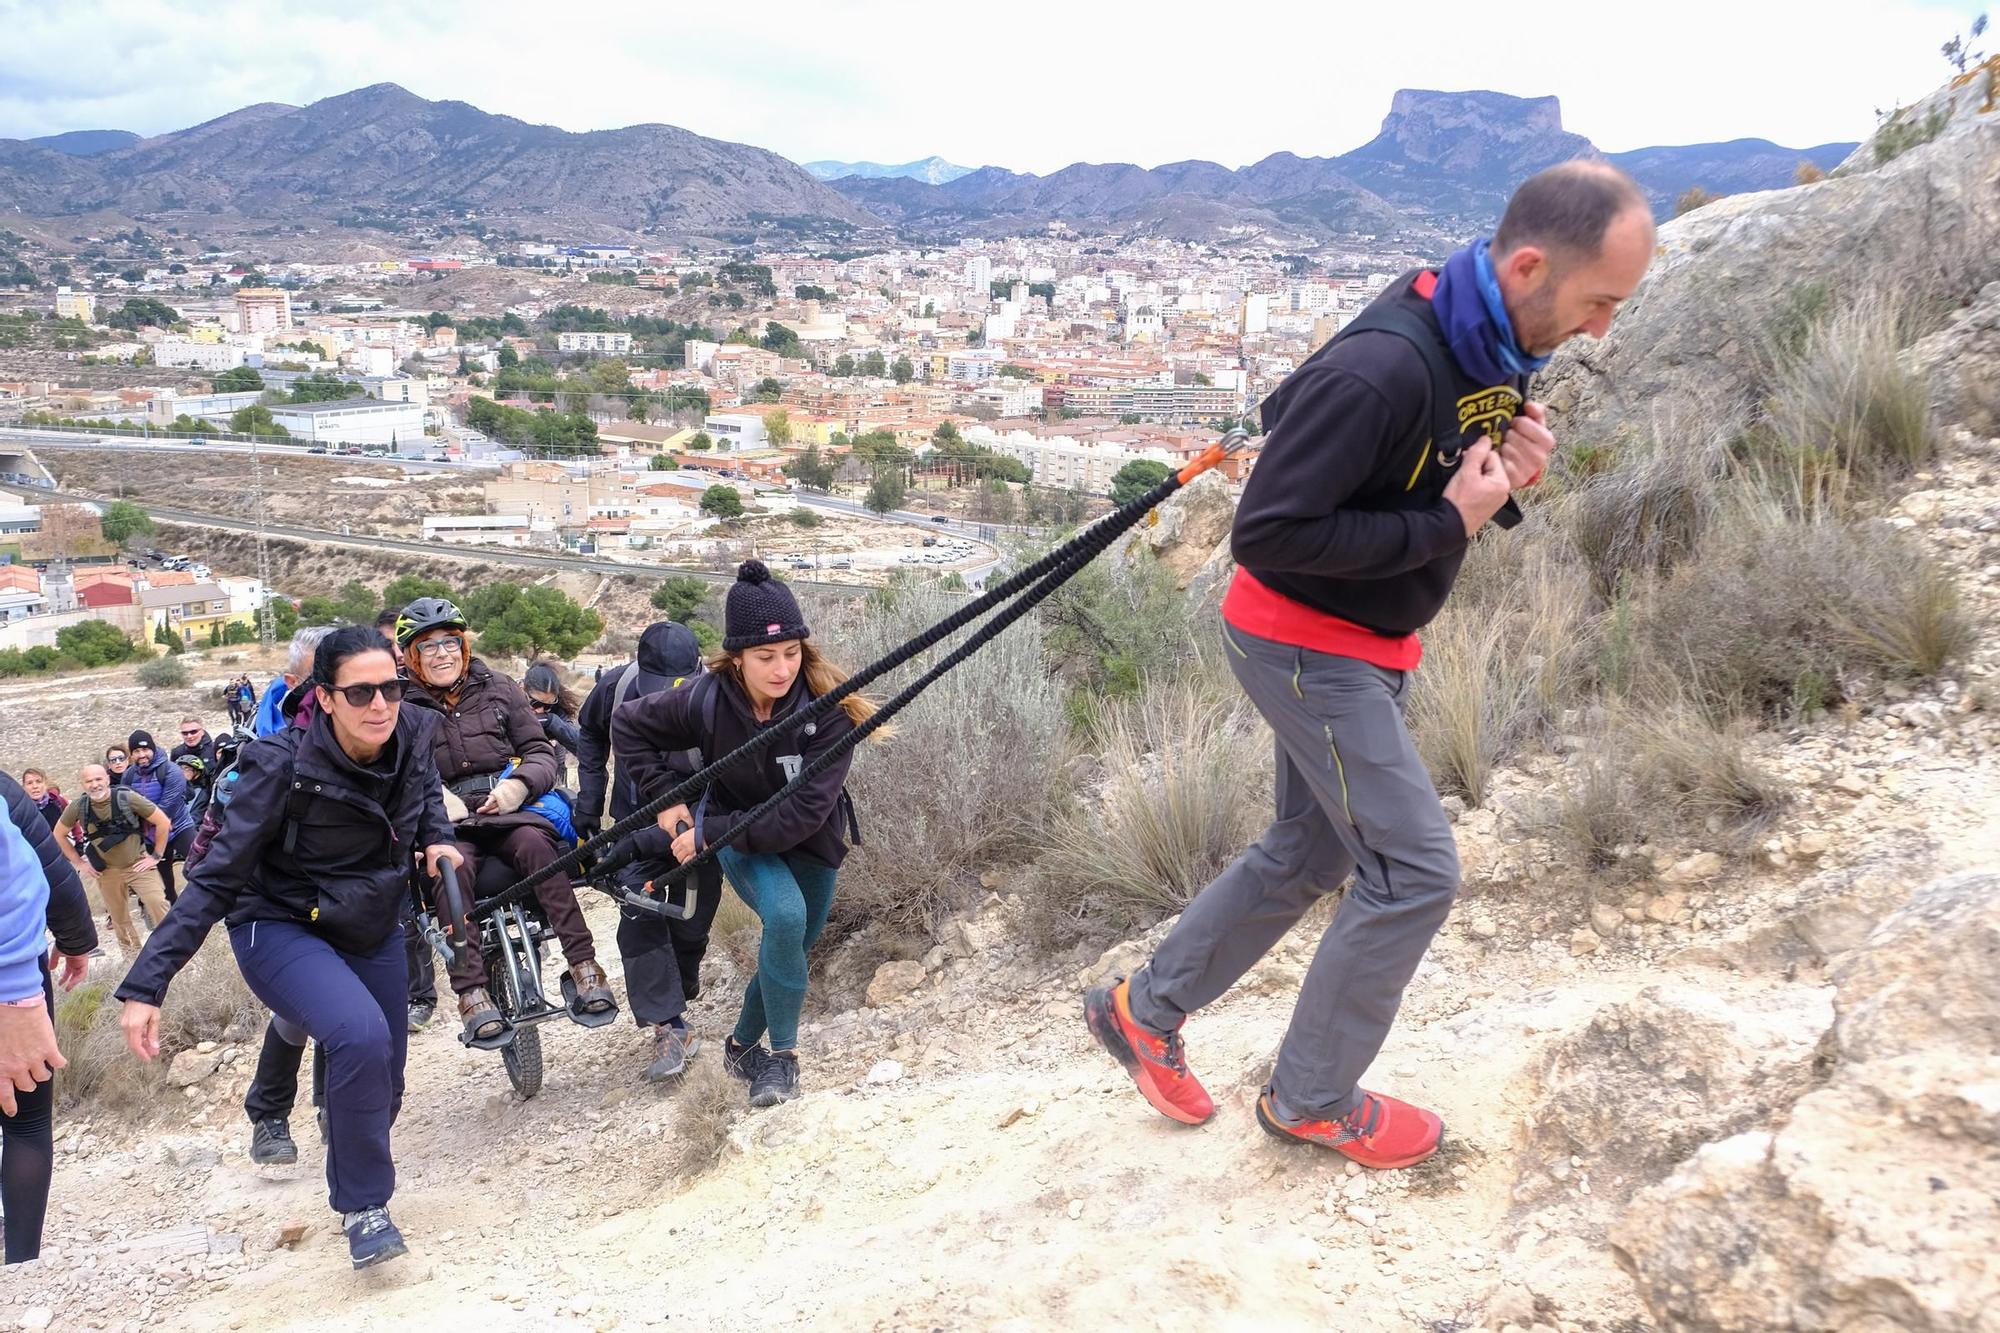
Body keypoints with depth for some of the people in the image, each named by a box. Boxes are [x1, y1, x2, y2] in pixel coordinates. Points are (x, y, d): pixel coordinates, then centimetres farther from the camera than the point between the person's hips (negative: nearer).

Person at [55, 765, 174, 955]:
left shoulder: (127, 798, -16)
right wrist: (79, 863, 6)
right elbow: (59, 834, 10)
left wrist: (156, 856, -7)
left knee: (158, 905, -19)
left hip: (139, 864, -3)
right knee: (119, 919, 12)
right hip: (107, 871, 3)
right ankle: (132, 955, 29)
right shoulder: (78, 807, -8)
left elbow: (163, 822, -10)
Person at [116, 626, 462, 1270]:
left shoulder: (413, 735, -13)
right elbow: (217, 877, -24)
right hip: (280, 928, -5)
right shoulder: (284, 768, -27)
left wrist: (436, 837, -2)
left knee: (383, 1083, 11)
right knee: (361, 1035, -32)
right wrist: (145, 985, -28)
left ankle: (355, 1178, 45)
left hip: (370, 928, 6)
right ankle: (363, 1206, -11)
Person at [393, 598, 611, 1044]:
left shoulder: (498, 689, 13)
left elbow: (540, 751, 10)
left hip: (508, 807, 1)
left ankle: (583, 963, -33)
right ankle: (470, 989, -34)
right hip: (447, 822, -1)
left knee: (536, 845, -33)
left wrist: (519, 784, -11)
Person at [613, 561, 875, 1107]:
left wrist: (710, 833, -29)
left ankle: (743, 1046, 40)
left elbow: (804, 811, -33)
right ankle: (783, 1054, -13)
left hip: (809, 839, 2)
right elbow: (627, 724, -6)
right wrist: (664, 798, -12)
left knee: (792, 946, 14)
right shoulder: (706, 699, -26)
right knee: (785, 917, -28)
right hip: (736, 831, -1)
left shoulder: (828, 706, -30)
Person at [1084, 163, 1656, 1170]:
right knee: (1413, 870, -5)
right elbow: (1268, 536, -28)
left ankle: (1144, 1008, 35)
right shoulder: (1383, 369, -31)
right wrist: (1445, 527, -25)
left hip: (1365, 645, 10)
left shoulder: (1498, 348, -1)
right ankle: (1311, 1099, 16)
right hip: (1304, 641, -10)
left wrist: (1508, 483, -11)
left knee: (1310, 852, 19)